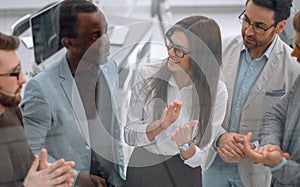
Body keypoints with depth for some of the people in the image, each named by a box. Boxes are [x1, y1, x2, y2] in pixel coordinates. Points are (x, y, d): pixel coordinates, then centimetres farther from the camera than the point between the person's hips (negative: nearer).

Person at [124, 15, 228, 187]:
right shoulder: (147, 75, -10)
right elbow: (129, 135, -8)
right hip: (143, 171, 1)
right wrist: (159, 126, -25)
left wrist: (185, 145, -27)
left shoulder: (217, 91, -11)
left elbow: (202, 159, -8)